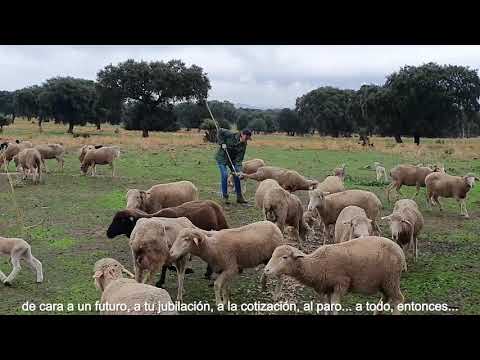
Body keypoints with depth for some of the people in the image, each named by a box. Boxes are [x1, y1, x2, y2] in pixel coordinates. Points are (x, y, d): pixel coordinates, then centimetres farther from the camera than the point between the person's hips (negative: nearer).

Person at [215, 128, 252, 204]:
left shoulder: (243, 145, -13)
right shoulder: (231, 135, -24)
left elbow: (239, 159, -16)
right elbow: (220, 131, -14)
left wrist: (239, 170, -29)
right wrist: (222, 143, -22)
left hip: (232, 159, 5)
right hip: (222, 158, -5)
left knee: (236, 176, 2)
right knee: (224, 176, -14)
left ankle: (239, 197, 12)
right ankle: (225, 197, -2)